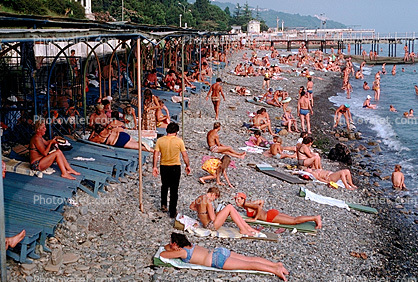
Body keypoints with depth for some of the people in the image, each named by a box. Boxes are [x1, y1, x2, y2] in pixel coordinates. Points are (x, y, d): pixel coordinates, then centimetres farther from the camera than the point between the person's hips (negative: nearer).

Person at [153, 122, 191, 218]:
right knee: (174, 189, 7)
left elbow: (156, 154, -7)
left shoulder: (160, 140, -6)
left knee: (164, 186, 27)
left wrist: (154, 167, 0)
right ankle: (172, 212, 10)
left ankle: (163, 204, 26)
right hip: (175, 167, -2)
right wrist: (188, 166, 7)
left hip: (163, 166, 2)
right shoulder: (179, 141, -11)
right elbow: (185, 155, -6)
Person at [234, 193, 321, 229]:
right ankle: (315, 218, 5)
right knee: (294, 219, 8)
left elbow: (259, 207, -27)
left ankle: (315, 218, -11)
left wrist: (255, 218, -18)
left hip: (271, 216, -9)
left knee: (294, 221, -9)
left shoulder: (246, 205, -11)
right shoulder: (250, 203, 16)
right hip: (271, 212, 9)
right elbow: (262, 201, 27)